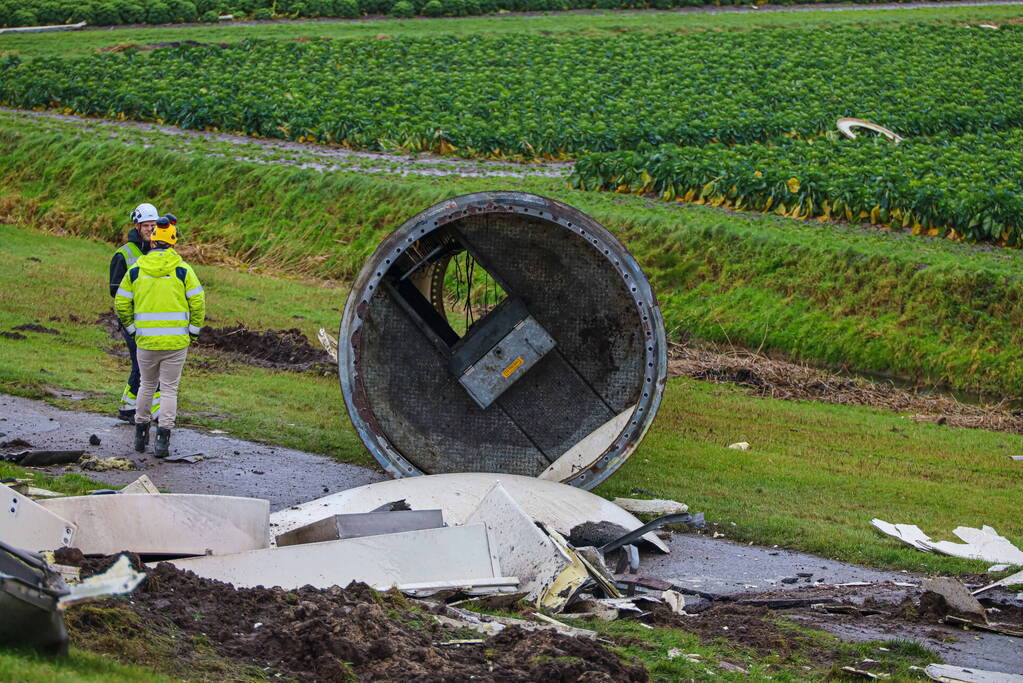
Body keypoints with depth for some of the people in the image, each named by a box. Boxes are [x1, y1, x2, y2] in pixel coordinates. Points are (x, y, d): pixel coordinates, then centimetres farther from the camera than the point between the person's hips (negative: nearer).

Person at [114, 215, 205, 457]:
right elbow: (198, 302, -7)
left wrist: (132, 330, 16)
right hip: (176, 342, -2)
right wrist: (193, 332, 5)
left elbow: (121, 304, 5)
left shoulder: (135, 270, 2)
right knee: (169, 390, 5)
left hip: (146, 342, 2)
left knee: (147, 386, 20)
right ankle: (162, 440, -3)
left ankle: (140, 435, 26)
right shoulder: (182, 270, -6)